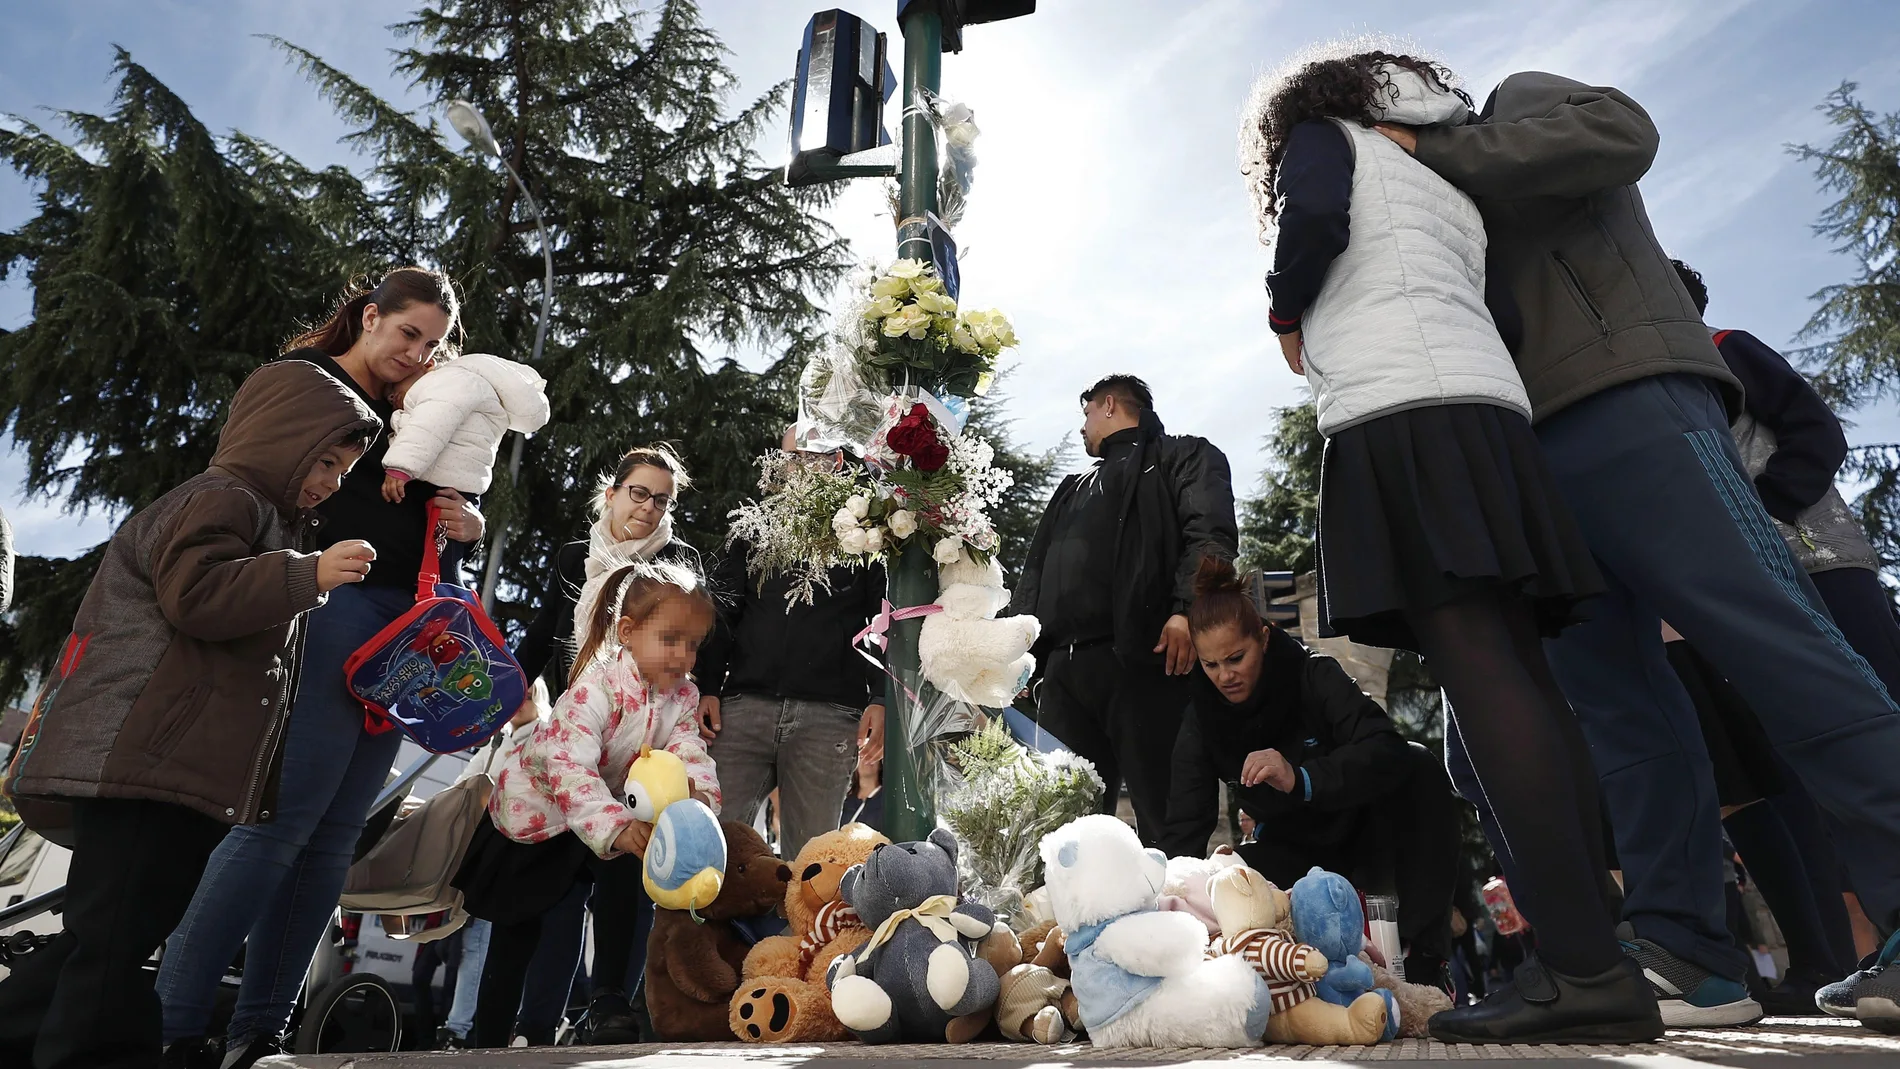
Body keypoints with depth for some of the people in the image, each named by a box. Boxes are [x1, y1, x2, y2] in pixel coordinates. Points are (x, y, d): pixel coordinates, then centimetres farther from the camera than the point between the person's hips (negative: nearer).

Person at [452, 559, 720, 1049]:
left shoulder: (683, 695, -13)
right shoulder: (596, 687, -35)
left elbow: (689, 751, -24)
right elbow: (570, 767, -46)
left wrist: (700, 794, -47)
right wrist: (617, 828, -61)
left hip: (605, 804, 5)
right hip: (534, 806, -5)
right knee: (516, 935, 5)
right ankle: (489, 1043, 21)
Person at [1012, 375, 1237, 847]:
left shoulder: (1184, 457, 15)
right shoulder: (1074, 488, 36)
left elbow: (1211, 533, -4)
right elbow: (1035, 571, 29)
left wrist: (1186, 608, -21)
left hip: (1142, 655, -6)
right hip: (1064, 666, 7)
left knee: (1165, 813, -8)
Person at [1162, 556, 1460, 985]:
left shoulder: (1312, 674, -20)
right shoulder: (1201, 720, -11)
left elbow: (1389, 751, -34)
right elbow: (1186, 826, -14)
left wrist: (1300, 779, -49)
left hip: (1366, 835, -1)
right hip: (1296, 853, 2)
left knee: (1418, 768, -32)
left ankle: (1426, 956, -25)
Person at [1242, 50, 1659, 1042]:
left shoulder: (1324, 132, 17)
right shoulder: (1447, 192, 36)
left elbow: (1313, 217, -4)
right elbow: (1459, 303, 23)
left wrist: (1285, 315, 11)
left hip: (1398, 412, -7)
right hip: (1485, 407, 8)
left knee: (1476, 671, -17)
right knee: (1515, 674, -1)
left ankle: (1581, 966, -21)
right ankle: (1594, 958, -5)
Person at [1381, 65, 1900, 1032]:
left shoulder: (1519, 101, 17)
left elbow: (1620, 134, -6)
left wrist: (1430, 155, -3)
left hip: (1631, 407, -6)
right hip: (1528, 460, 7)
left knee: (1771, 640, -15)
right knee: (1612, 695, -4)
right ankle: (1687, 956, -6)